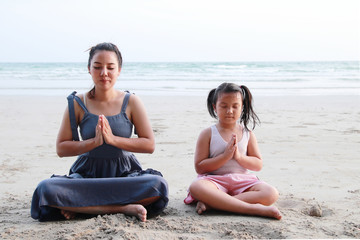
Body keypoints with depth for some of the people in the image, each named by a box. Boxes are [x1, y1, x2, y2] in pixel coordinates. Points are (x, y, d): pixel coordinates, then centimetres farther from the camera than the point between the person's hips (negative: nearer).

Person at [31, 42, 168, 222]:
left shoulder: (131, 102, 0)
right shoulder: (77, 104, 0)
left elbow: (149, 145, -3)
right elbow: (61, 148, 0)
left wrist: (113, 139, -15)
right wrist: (94, 142, -16)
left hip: (124, 173, 1)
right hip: (88, 173, 0)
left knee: (158, 185, -33)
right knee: (46, 189, -30)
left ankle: (80, 206, -22)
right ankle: (124, 208, -26)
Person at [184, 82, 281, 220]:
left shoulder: (248, 134, 11)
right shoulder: (208, 134, 3)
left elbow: (258, 165, 9)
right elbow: (199, 167, -3)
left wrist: (239, 157, -10)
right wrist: (225, 156, -13)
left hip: (243, 181, 3)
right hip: (215, 180, -2)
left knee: (271, 194, -26)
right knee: (196, 187, -37)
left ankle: (211, 203, -31)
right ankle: (253, 208, -40)